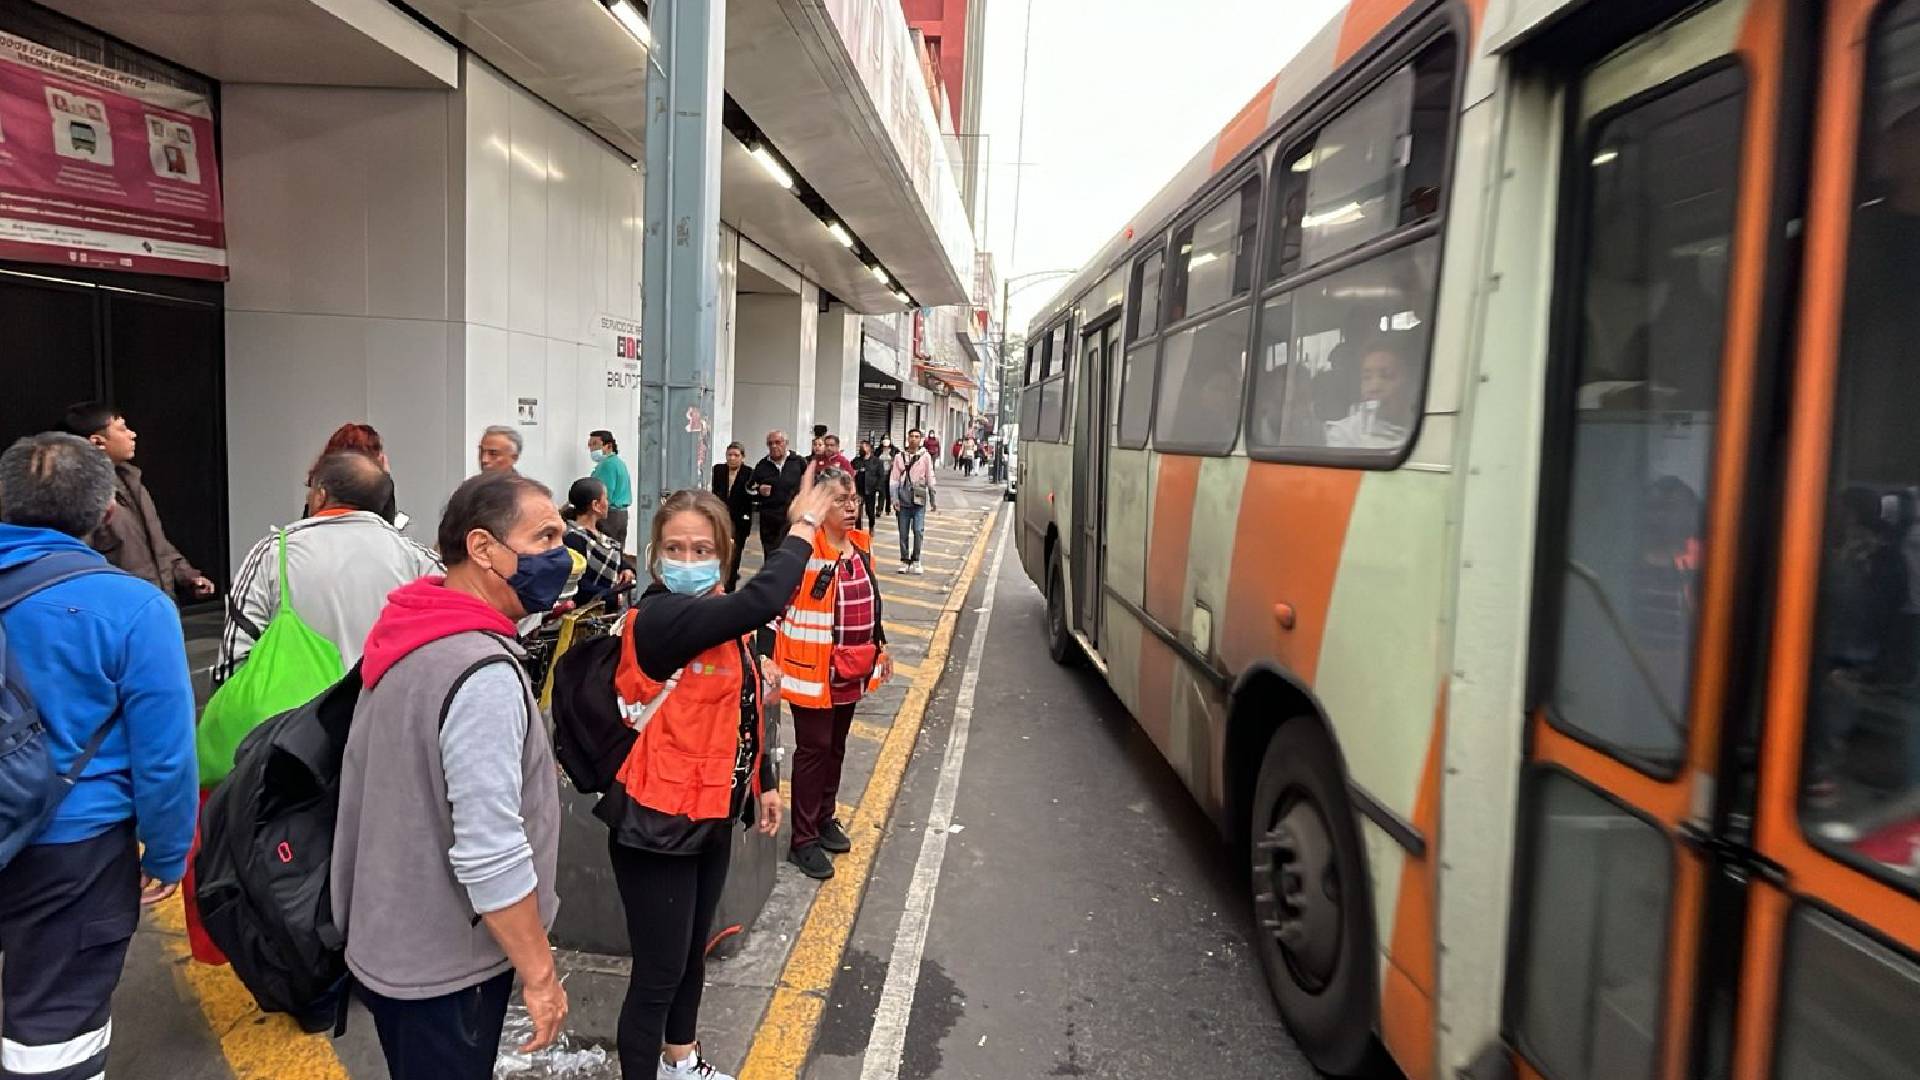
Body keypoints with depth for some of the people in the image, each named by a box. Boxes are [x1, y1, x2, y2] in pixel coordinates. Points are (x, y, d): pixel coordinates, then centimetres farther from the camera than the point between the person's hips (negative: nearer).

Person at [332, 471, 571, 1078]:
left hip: (387, 941, 9)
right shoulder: (483, 672, -29)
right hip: (445, 965, -9)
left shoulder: (409, 638, 2)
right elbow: (490, 854, -30)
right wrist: (540, 975, -20)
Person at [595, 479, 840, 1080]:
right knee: (659, 969, 1)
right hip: (657, 821, -9)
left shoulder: (720, 616, 3)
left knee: (693, 951, 25)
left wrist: (765, 782, 18)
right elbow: (764, 600, -36)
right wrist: (803, 528, -23)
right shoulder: (659, 617, -24)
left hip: (711, 813, 9)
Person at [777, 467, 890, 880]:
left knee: (836, 746, 19)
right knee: (814, 749, 2)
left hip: (852, 668, 7)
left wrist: (880, 647, 20)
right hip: (812, 669, -7)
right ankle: (803, 840, 13)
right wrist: (767, 657, -26)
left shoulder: (862, 544, 6)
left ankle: (824, 818, 36)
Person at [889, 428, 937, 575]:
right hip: (903, 501, 2)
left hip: (919, 500, -2)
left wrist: (932, 499, 2)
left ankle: (915, 561, 3)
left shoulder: (925, 457, 1)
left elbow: (930, 479, 3)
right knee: (903, 532, 6)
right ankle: (904, 561, 17)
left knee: (918, 530, -9)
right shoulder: (900, 457, 5)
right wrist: (895, 499, -4)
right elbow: (894, 479, 3)